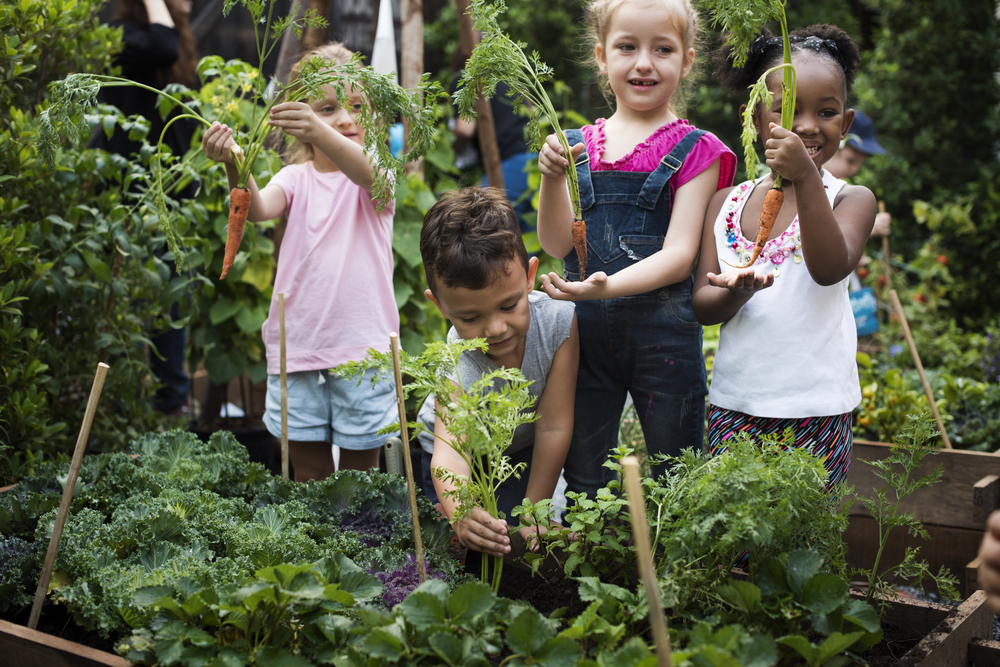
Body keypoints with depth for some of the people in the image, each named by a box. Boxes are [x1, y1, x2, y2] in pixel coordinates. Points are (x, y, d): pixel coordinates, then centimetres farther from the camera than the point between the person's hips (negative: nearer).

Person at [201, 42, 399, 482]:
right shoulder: (297, 178, 6)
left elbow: (367, 173, -27)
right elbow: (258, 209, -15)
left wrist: (322, 135, -46)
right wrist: (236, 168, -37)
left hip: (363, 346, -2)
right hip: (298, 346, 2)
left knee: (359, 472, 8)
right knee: (309, 474, 11)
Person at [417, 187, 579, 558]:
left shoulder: (557, 322, -34)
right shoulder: (455, 367, -38)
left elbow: (553, 427, -27)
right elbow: (449, 450, -52)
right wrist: (460, 514, -75)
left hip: (523, 450, 1)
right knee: (473, 541, -6)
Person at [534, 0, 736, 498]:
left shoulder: (695, 151, -2)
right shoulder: (578, 147, 8)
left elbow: (679, 255, -11)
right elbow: (557, 245, 2)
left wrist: (608, 286, -27)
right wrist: (552, 178, -15)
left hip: (664, 331, -3)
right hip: (585, 329, 3)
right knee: (582, 483, 14)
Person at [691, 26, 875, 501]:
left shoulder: (851, 200, -1)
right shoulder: (726, 204, 6)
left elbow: (830, 269, -21)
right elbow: (701, 304, 2)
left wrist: (806, 178, -30)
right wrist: (736, 292, -21)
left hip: (816, 412, -2)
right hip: (733, 407, 2)